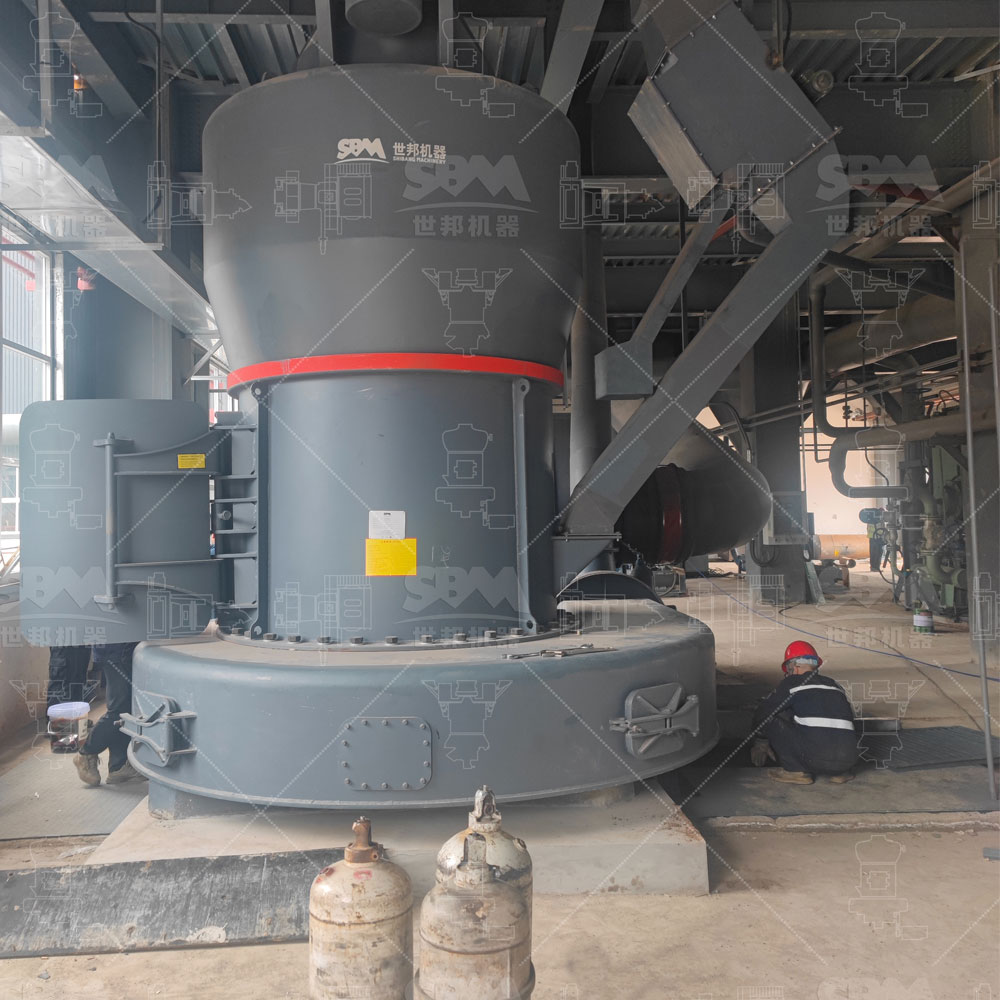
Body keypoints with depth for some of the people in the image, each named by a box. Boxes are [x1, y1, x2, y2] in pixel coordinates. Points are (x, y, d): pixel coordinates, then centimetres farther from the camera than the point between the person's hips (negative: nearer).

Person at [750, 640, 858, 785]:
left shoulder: (792, 682, 8)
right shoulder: (836, 686, 23)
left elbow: (761, 714, 16)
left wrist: (760, 743, 34)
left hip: (817, 758, -6)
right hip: (849, 759, 6)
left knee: (770, 718, 6)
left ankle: (795, 770, 4)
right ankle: (841, 772, 18)